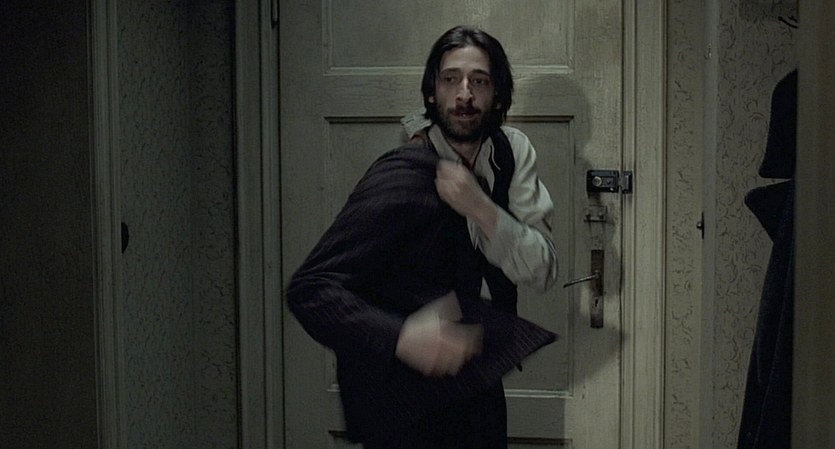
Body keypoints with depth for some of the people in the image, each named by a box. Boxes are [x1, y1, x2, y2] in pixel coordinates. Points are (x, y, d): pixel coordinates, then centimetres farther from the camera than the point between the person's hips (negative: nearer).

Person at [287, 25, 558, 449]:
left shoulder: (512, 152, -4)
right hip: (403, 399, -6)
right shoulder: (398, 179, -22)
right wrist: (402, 338, -43)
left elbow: (542, 270, -9)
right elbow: (309, 288, -27)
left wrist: (480, 208, -25)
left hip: (476, 385, 6)